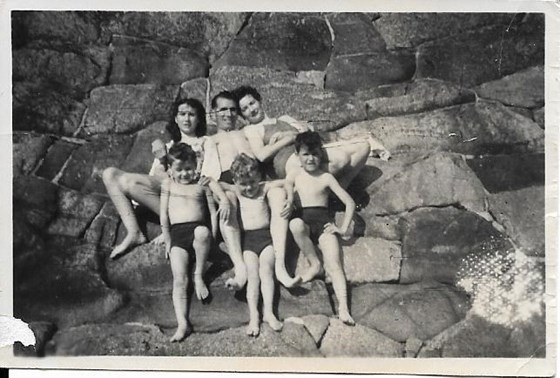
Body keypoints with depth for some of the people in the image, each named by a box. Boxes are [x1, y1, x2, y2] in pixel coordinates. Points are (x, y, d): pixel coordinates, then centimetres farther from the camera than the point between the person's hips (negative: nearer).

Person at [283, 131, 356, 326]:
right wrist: (289, 204, -10)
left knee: (334, 264, -22)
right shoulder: (293, 177, 9)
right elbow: (289, 201, 14)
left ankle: (343, 308, -32)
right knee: (295, 224, -36)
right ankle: (314, 264, -18)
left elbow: (350, 203, 3)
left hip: (324, 223, -1)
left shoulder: (326, 177, 3)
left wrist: (343, 228, -4)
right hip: (304, 222, 2)